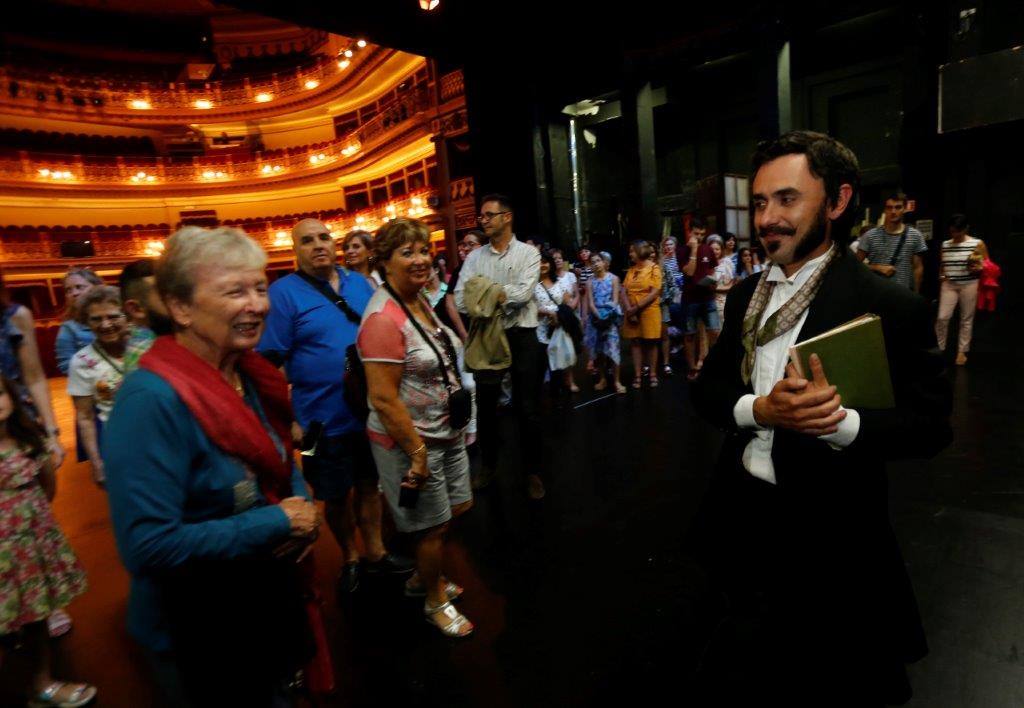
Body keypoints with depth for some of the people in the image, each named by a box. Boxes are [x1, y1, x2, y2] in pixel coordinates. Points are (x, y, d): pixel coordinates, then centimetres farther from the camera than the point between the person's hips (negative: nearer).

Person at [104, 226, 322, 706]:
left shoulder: (251, 375, -5)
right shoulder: (152, 399, -28)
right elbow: (147, 546, -31)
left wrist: (303, 510, -12)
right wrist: (278, 522, -25)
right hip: (201, 631, -6)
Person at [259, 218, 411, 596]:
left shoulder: (359, 282, 5)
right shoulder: (283, 292, -10)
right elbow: (271, 363, -13)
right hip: (325, 420, -4)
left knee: (370, 484, 19)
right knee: (336, 496, 14)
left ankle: (375, 552, 40)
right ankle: (349, 558, 39)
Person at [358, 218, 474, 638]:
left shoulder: (420, 299, 3)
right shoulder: (383, 318, -23)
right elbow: (383, 400, -25)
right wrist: (417, 453, -21)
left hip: (446, 432, 9)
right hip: (410, 440, -9)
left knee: (458, 508, 21)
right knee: (434, 524, 10)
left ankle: (423, 578, 46)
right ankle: (435, 601, 38)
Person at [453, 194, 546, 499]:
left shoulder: (528, 253, -3)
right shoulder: (474, 257, 5)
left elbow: (523, 293, -18)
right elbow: (461, 301, -5)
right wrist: (501, 296, -16)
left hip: (522, 337, -3)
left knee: (527, 408, 6)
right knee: (485, 406, 14)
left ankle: (533, 470, 24)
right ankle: (488, 464, 35)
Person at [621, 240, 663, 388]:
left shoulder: (654, 268, -4)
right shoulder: (631, 270, 12)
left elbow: (655, 293, -13)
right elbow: (623, 291, 4)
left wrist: (637, 307, -16)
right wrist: (629, 309, -13)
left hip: (649, 311, -5)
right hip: (632, 313, 5)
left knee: (650, 343, 3)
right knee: (635, 342, 4)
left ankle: (652, 374, 14)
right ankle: (637, 376, 9)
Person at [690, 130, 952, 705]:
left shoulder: (891, 306, -16)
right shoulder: (747, 294, 1)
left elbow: (930, 425, -13)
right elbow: (707, 388, 0)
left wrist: (842, 422, -32)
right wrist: (758, 409, -21)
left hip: (828, 528, -4)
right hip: (741, 509, 5)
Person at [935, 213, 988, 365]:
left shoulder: (978, 244, -2)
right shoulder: (945, 244, 7)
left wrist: (978, 268, -19)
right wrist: (941, 277, 6)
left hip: (969, 285, -2)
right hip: (949, 285, 2)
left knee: (966, 319, 6)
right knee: (942, 317, -7)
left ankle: (962, 351, 16)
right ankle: (938, 349, 8)